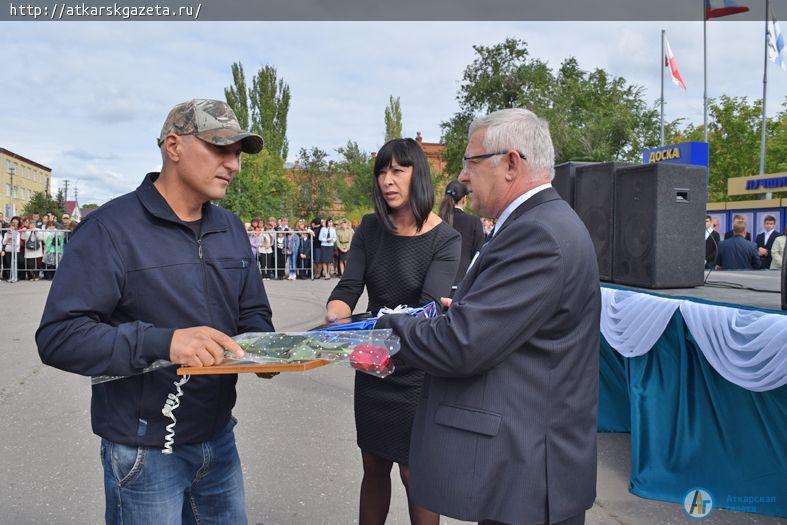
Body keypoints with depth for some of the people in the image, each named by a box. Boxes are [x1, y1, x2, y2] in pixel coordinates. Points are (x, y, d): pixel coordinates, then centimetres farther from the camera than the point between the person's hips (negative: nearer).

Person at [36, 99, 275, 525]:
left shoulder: (231, 228, 6)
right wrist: (163, 342, -35)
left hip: (218, 438, 6)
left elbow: (253, 314, 12)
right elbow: (58, 337, -22)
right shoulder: (110, 229, -15)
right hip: (144, 452, -6)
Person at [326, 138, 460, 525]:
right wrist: (334, 318, -29)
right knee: (373, 467, 19)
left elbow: (430, 307, -25)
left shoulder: (444, 240, -13)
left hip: (417, 373, -4)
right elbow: (348, 288, -7)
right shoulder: (371, 229, 0)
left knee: (414, 476, 8)